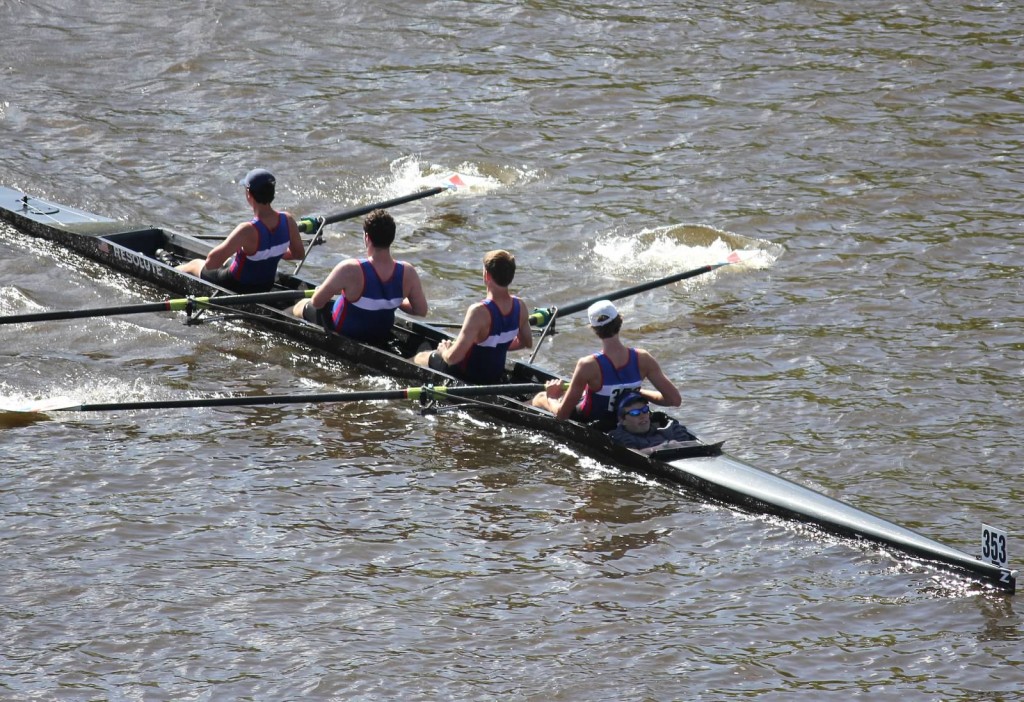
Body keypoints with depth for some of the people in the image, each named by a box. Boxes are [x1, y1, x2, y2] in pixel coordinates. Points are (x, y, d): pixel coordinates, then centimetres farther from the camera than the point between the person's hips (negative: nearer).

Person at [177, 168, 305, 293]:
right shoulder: (288, 220, -21)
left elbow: (211, 262, -37)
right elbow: (299, 253, -3)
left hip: (237, 286, -5)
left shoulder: (248, 230, -38)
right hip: (266, 286, 6)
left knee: (196, 264, 26)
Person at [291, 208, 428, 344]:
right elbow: (421, 310, -12)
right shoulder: (407, 273, -25)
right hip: (381, 337, 4)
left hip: (343, 334, -4)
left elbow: (317, 302, -26)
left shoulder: (349, 270, -36)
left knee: (302, 306, 25)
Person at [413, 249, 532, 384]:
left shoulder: (479, 311, -35)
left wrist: (444, 351, -11)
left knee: (420, 358, 22)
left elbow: (453, 357, -34)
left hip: (466, 375, -7)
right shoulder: (520, 306, -15)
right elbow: (527, 342, 5)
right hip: (496, 376, 7)